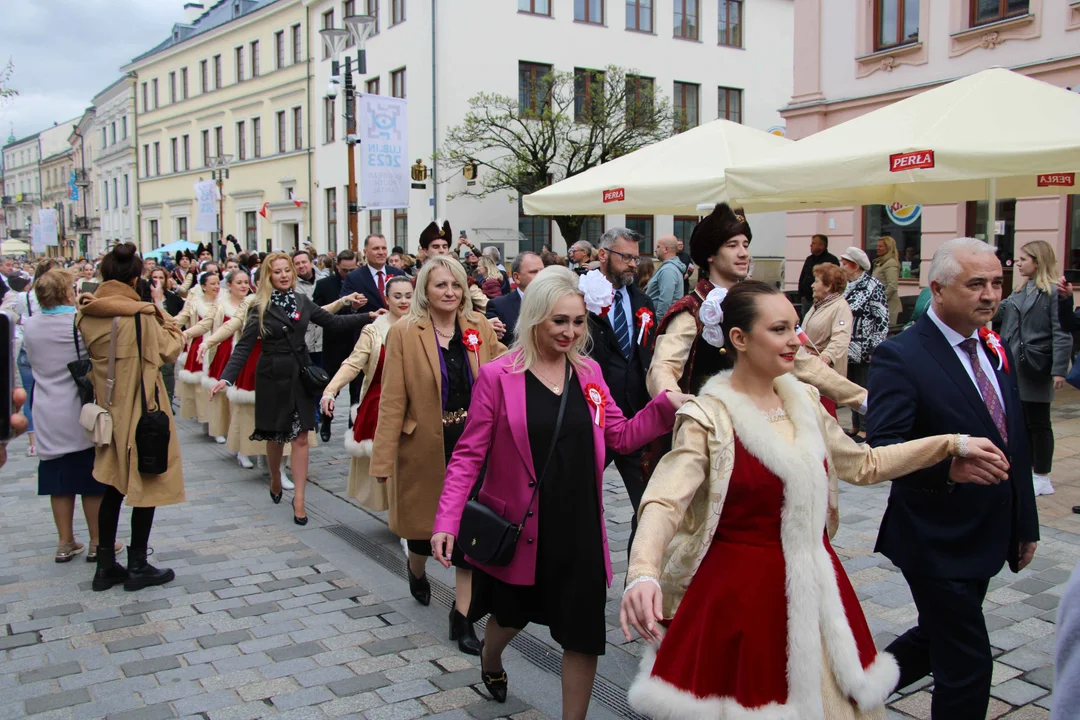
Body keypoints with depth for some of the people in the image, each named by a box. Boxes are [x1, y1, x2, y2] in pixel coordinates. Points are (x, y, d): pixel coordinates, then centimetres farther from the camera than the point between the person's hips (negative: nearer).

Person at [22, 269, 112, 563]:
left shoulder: (29, 326, 0)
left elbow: (31, 362, 13)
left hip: (48, 417, 4)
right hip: (82, 413, -4)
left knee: (59, 482, 12)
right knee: (92, 481, 5)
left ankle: (65, 543, 19)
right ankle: (97, 543, 12)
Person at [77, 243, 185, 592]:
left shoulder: (86, 314, 0)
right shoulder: (141, 314, -17)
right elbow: (169, 349, -8)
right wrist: (161, 310, 1)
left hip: (108, 407, 6)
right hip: (140, 406, -6)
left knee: (113, 487, 16)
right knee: (146, 486, 5)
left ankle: (106, 565, 21)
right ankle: (137, 566, 12)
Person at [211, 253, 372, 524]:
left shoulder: (302, 301, 4)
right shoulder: (260, 307, -6)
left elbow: (333, 321, 8)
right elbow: (244, 345, -10)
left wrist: (369, 316, 1)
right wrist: (227, 377, -21)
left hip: (301, 374, 2)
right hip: (273, 376, -2)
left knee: (301, 437, -1)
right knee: (275, 434, 10)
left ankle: (299, 499, 4)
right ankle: (275, 479, 40)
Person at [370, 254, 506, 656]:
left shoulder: (481, 329, 2)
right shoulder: (404, 334, -7)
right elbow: (392, 399, -9)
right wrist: (384, 459, -11)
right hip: (426, 448, -2)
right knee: (425, 524, 14)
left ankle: (462, 615, 15)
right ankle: (416, 571, 49)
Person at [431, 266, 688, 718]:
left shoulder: (589, 372, 3)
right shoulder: (498, 376, -10)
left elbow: (621, 436, 5)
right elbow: (469, 455, -9)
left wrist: (667, 406, -10)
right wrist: (447, 520, -17)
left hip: (580, 528, 2)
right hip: (520, 526, -2)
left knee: (584, 634, 5)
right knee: (512, 615, 21)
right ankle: (490, 661, 57)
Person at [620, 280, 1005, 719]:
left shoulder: (804, 401, 6)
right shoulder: (709, 418, -14)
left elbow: (863, 465, 18)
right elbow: (666, 500, -25)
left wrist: (952, 445, 14)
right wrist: (643, 575, -44)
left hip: (813, 588, 6)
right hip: (741, 590, -6)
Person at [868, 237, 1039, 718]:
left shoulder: (996, 352, 8)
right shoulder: (900, 356, -18)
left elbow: (1015, 444, 14)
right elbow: (881, 450, -27)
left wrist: (1025, 523, 16)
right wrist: (947, 464, -44)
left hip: (987, 537, 8)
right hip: (937, 543, -8)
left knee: (937, 640, 22)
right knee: (968, 666, 2)